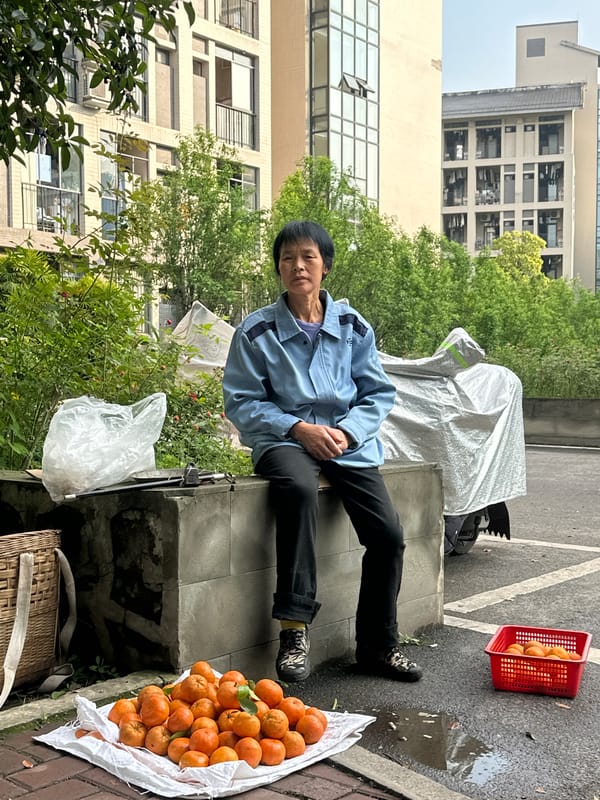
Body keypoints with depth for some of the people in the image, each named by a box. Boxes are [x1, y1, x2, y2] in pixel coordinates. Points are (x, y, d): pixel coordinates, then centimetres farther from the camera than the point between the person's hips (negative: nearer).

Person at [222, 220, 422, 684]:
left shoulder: (353, 326, 7)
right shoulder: (256, 331, 0)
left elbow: (379, 393, 9)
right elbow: (241, 403, -2)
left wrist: (346, 432, -10)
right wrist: (300, 428, -14)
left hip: (349, 441, 3)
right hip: (284, 439, -3)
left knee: (388, 532, -14)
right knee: (299, 490, -38)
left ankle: (378, 645, 8)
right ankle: (295, 629, -30)